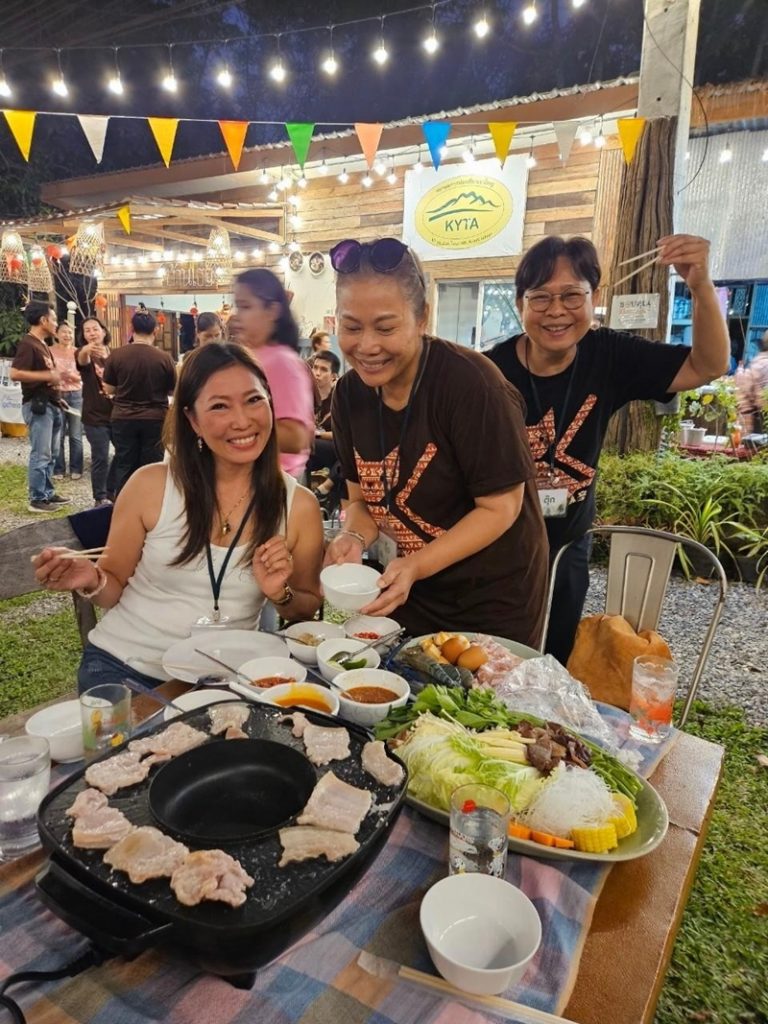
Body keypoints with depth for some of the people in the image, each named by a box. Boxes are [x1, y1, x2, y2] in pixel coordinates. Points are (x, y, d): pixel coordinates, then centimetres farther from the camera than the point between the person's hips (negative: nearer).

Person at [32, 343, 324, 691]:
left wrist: (281, 595, -15)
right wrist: (92, 581, -18)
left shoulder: (299, 506, -7)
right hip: (121, 666, -2)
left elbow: (308, 609, 6)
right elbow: (115, 589, 4)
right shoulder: (149, 485, -9)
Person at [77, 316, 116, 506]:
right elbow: (82, 360, -32)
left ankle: (111, 491, 28)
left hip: (116, 412, 5)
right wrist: (87, 350, -54)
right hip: (95, 415, -5)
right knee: (100, 458, -4)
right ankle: (100, 498, 11)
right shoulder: (84, 354, -7)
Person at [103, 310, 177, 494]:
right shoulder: (164, 357, -10)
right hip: (155, 419, -1)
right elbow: (174, 389, 1)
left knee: (124, 467, 10)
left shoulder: (116, 355, -7)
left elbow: (109, 389, 2)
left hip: (123, 419, 1)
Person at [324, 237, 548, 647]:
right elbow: (362, 498, 3)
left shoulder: (470, 382, -23)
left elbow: (500, 509, -20)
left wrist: (417, 566, -29)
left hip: (493, 601, -5)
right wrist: (354, 539, -17)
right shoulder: (350, 392, -5)